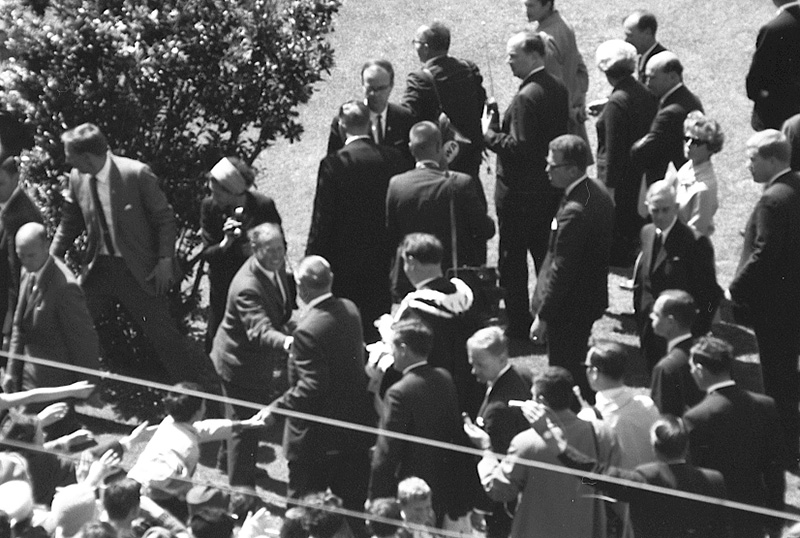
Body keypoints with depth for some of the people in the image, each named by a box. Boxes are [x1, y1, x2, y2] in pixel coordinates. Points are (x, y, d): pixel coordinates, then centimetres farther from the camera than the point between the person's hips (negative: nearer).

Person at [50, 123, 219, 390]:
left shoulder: (136, 174, -19)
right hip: (99, 270, 6)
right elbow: (69, 223, 14)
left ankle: (211, 389, 4)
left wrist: (165, 261, -13)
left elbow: (165, 218, -10)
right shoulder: (77, 178, -2)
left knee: (164, 334, -5)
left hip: (139, 272, -6)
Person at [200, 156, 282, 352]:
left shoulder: (263, 206, -17)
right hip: (222, 286, 2)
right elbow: (207, 253, -9)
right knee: (215, 338, 8)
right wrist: (225, 243, -29)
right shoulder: (210, 206, -11)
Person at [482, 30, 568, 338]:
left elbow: (519, 146, -25)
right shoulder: (559, 90, 5)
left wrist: (490, 134, -12)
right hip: (551, 187, 9)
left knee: (513, 261, 2)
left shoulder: (526, 97, -22)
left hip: (519, 192, -9)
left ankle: (519, 325, 8)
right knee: (546, 255, 18)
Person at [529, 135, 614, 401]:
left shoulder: (574, 211, -29)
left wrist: (543, 316, -18)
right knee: (574, 366, 23)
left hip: (569, 309, -10)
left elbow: (562, 270, -26)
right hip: (592, 298, 10)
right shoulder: (598, 192, 2)